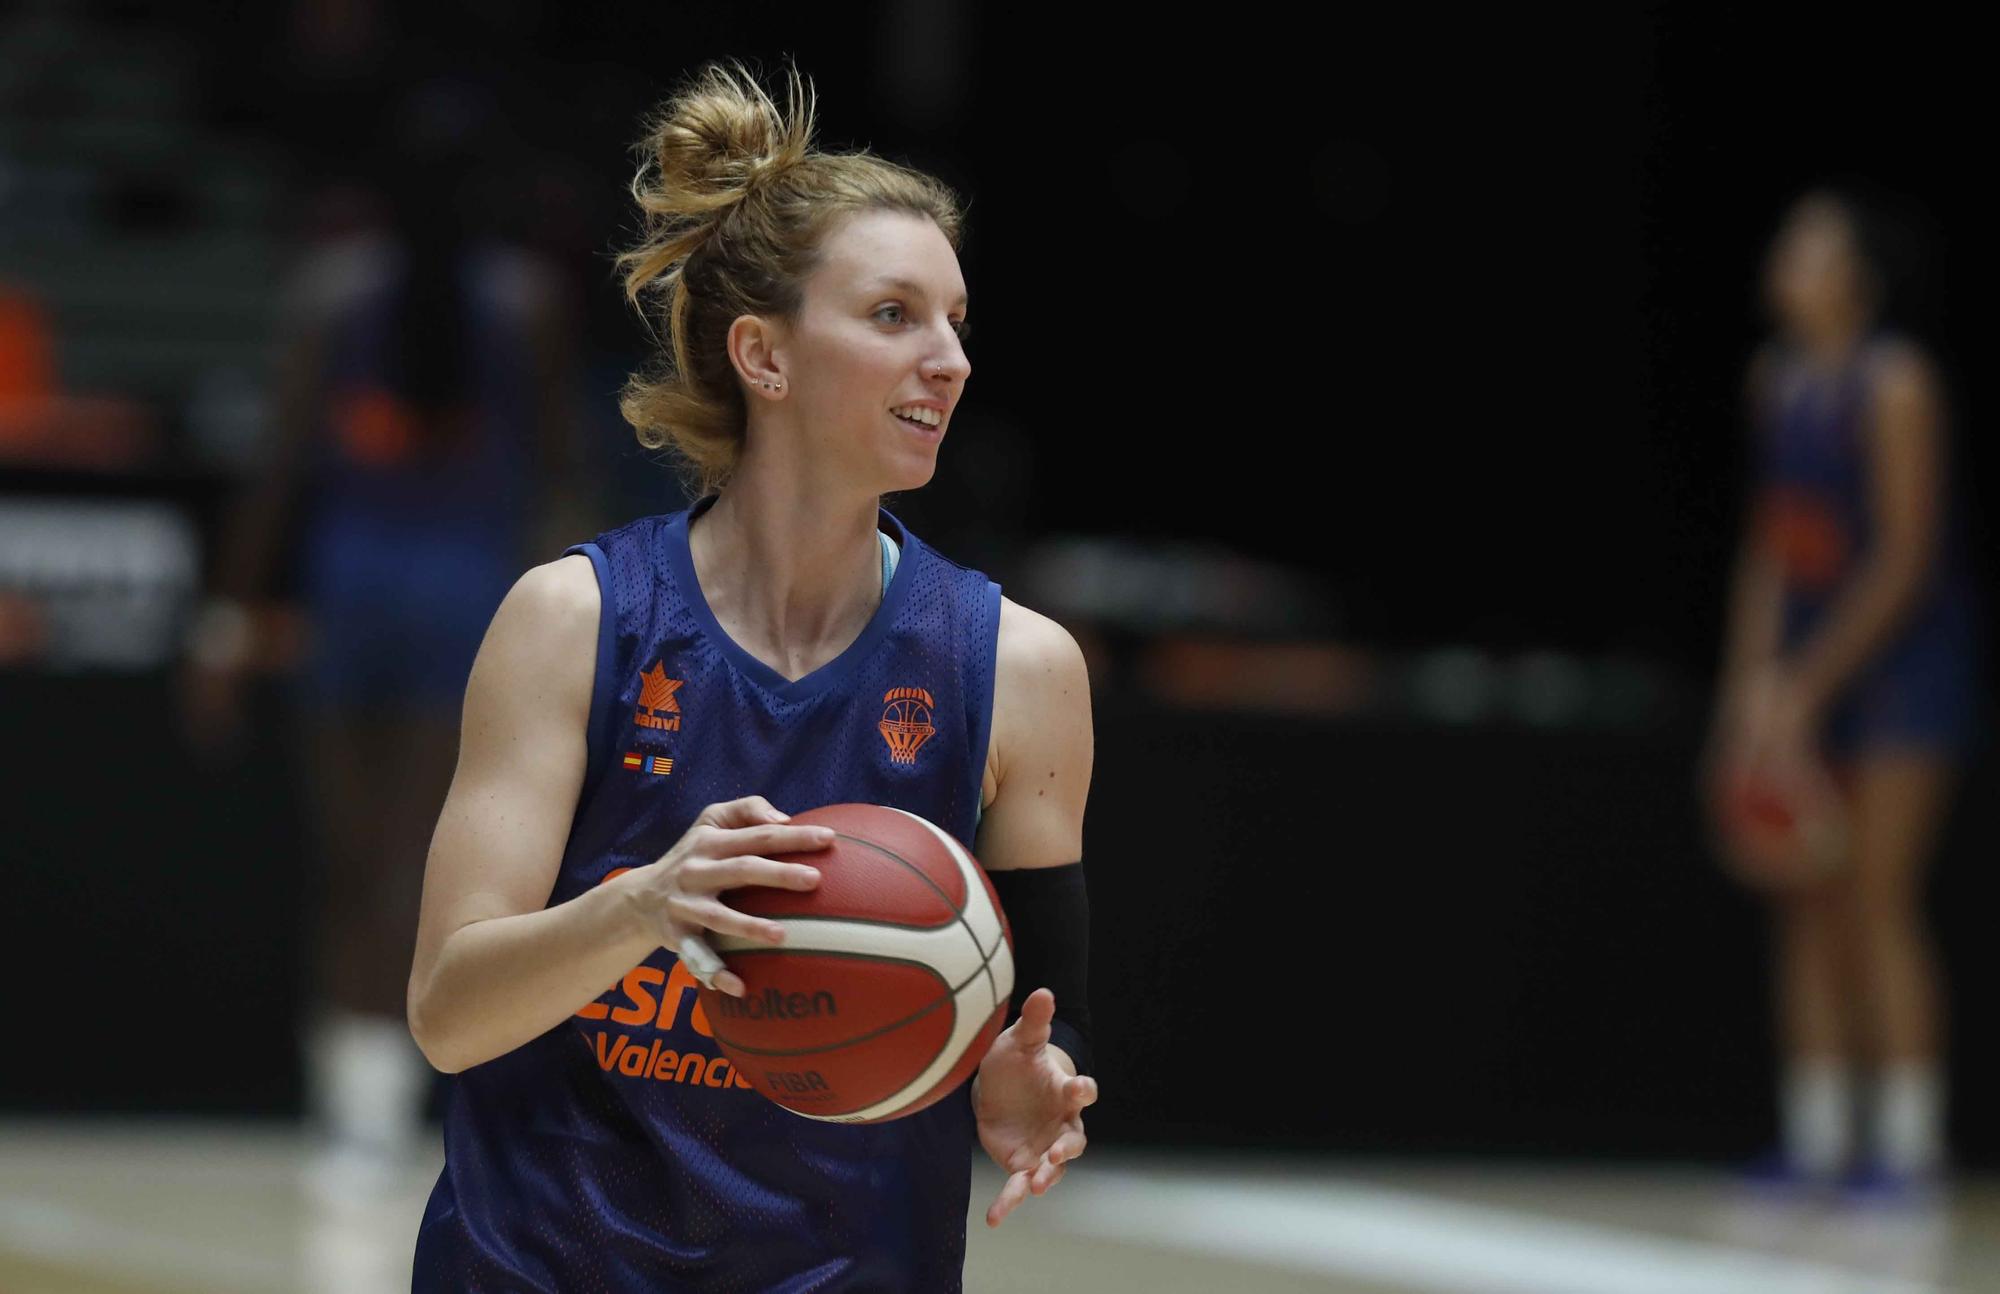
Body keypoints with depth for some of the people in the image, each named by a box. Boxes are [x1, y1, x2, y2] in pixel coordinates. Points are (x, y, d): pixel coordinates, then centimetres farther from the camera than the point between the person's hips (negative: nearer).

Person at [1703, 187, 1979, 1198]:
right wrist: (1754, 680, 2)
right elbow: (1770, 544, 11)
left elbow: (1904, 559, -17)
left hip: (1903, 654, -7)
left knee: (1879, 896, -11)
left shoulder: (1894, 383, -15)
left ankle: (1910, 1142, -8)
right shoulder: (1774, 378, 6)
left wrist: (1808, 686, -19)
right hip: (1810, 651, 7)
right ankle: (1818, 1137, 7)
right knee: (1807, 899, 4)